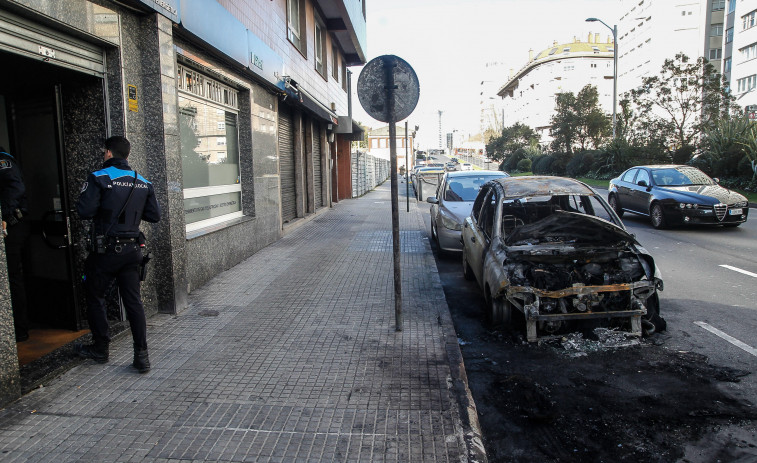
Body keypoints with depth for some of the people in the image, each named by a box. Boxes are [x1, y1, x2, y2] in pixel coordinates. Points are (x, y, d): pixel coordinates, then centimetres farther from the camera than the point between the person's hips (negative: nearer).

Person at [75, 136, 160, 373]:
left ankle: (100, 349, 25)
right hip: (132, 249, 4)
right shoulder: (143, 183, 5)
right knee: (133, 301, 7)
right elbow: (154, 215, 7)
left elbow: (85, 211, -17)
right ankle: (141, 356, 4)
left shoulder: (99, 178, -10)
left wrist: (104, 208, 3)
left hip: (106, 249, -4)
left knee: (95, 297, 15)